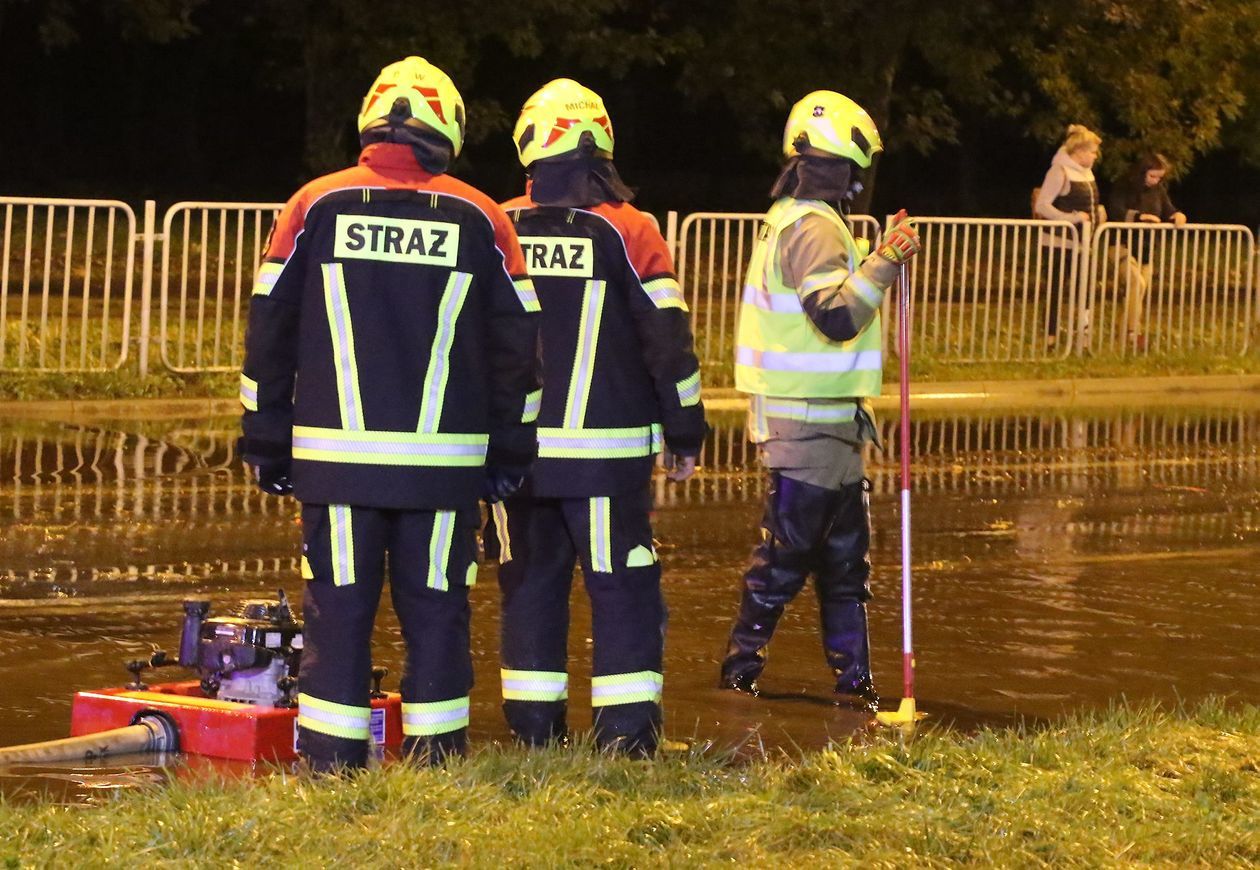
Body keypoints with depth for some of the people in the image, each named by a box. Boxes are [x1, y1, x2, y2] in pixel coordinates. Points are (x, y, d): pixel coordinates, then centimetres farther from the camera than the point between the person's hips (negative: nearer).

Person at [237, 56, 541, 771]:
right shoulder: (480, 219, 4)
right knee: (435, 610, 7)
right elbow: (516, 343, 7)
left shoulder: (316, 205, 3)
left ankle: (332, 771, 4)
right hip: (445, 461, 0)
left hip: (335, 453, 0)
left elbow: (270, 330, 5)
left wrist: (268, 442, 11)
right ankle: (438, 764, 8)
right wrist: (510, 451, 15)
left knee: (340, 611, 4)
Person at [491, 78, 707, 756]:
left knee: (530, 580, 11)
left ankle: (534, 728, 11)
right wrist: (685, 433, 5)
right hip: (607, 445, -3)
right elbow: (667, 338, -4)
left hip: (514, 446, 3)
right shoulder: (626, 231, -5)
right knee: (621, 585, 2)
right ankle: (626, 729, -3)